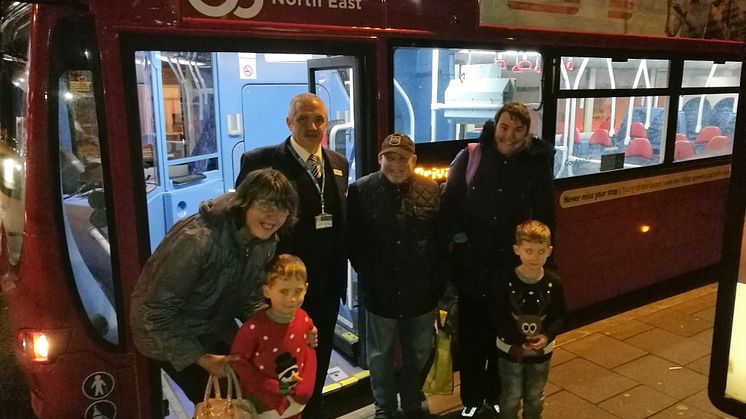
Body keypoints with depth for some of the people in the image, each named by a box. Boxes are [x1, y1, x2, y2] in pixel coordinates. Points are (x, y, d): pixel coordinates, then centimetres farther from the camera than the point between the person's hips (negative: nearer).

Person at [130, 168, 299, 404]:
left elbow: (250, 298, 0)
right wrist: (201, 358, -24)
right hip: (168, 334, -6)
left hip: (217, 329, 6)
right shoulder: (198, 240, -34)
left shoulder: (266, 242, -11)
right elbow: (158, 311, -27)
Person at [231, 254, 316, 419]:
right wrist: (272, 388, -16)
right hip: (260, 404, -4)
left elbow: (309, 353, 1)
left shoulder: (305, 320, -10)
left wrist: (304, 387, -10)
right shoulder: (254, 327, -25)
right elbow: (239, 360, -16)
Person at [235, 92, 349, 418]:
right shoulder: (260, 162, -12)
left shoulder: (338, 164, 6)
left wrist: (341, 268, 6)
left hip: (328, 284, 5)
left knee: (318, 360, 21)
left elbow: (341, 220, 10)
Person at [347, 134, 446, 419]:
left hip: (422, 291, 2)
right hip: (379, 291, -1)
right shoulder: (361, 191, -7)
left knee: (419, 353, 19)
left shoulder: (431, 190, -2)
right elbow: (352, 240, -4)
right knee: (380, 355, 16)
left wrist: (438, 279, -2)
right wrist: (367, 275, -7)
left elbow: (442, 238, 1)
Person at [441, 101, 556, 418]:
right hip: (472, 262, 0)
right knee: (471, 333, 13)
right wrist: (457, 234, -10)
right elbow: (449, 201, -2)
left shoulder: (536, 164, -4)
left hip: (513, 265, 1)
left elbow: (544, 214, 2)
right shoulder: (470, 157, -6)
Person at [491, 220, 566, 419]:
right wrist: (519, 340, -23)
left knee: (535, 398, 21)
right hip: (511, 350, -2)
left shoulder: (553, 282, -11)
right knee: (511, 398, 11)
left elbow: (560, 315, -3)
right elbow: (498, 316, -15)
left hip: (541, 351, 2)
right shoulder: (506, 281, -18)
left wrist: (547, 336, -20)